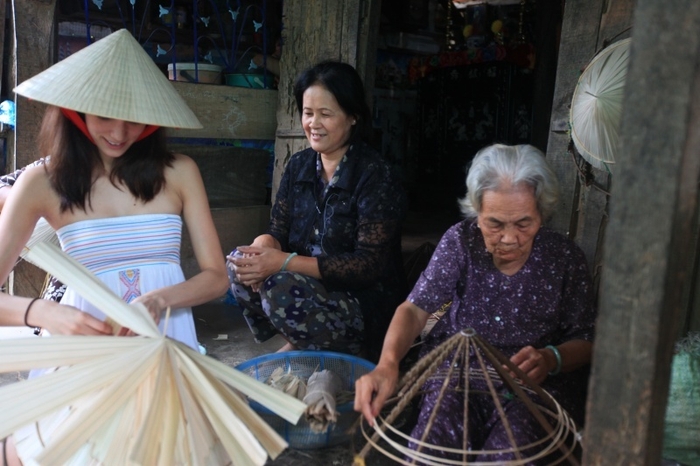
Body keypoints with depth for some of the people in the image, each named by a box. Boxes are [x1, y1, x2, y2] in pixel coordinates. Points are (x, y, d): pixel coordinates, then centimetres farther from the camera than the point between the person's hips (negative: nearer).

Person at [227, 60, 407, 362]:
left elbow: (370, 265, -22)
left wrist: (283, 262, -29)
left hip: (364, 306, -6)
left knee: (281, 286, -29)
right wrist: (263, 246, -22)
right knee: (239, 264, -12)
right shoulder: (299, 165, 4)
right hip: (312, 289, 7)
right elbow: (278, 231, 4)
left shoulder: (374, 176, -16)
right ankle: (296, 344, 3)